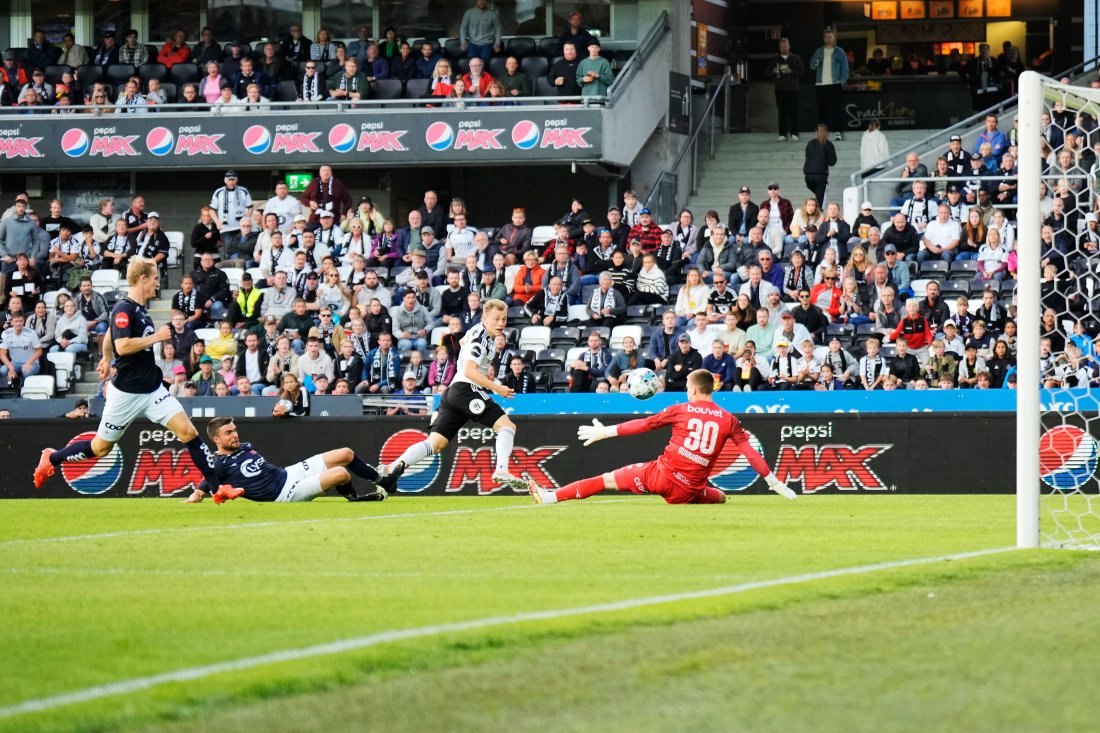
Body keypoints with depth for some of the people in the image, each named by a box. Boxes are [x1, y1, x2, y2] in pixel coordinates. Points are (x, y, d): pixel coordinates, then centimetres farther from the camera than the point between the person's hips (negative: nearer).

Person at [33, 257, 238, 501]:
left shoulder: (139, 309, 10)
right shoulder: (124, 309, -16)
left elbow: (109, 334, 27)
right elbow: (122, 346, -30)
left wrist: (106, 359, 42)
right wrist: (156, 337, -22)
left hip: (152, 389, 7)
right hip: (127, 393, -7)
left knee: (188, 431, -8)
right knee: (101, 447, 7)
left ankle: (217, 487, -7)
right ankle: (51, 458, 31)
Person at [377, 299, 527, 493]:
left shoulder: (479, 330, 20)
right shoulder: (480, 338, -10)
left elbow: (463, 341, 42)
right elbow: (469, 371, -20)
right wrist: (496, 388, -20)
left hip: (452, 391, 9)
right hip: (467, 389, -9)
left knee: (435, 443, -1)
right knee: (507, 426, -10)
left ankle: (394, 467, -19)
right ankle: (501, 471, -27)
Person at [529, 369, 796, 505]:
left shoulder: (681, 410, 1)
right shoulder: (728, 420, 4)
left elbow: (642, 425, 5)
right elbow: (751, 452, 3)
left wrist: (605, 432, 13)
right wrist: (773, 481, 11)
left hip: (661, 475, -2)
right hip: (689, 492, 2)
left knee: (605, 479, 5)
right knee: (719, 496, 39)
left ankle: (549, 496, 5)